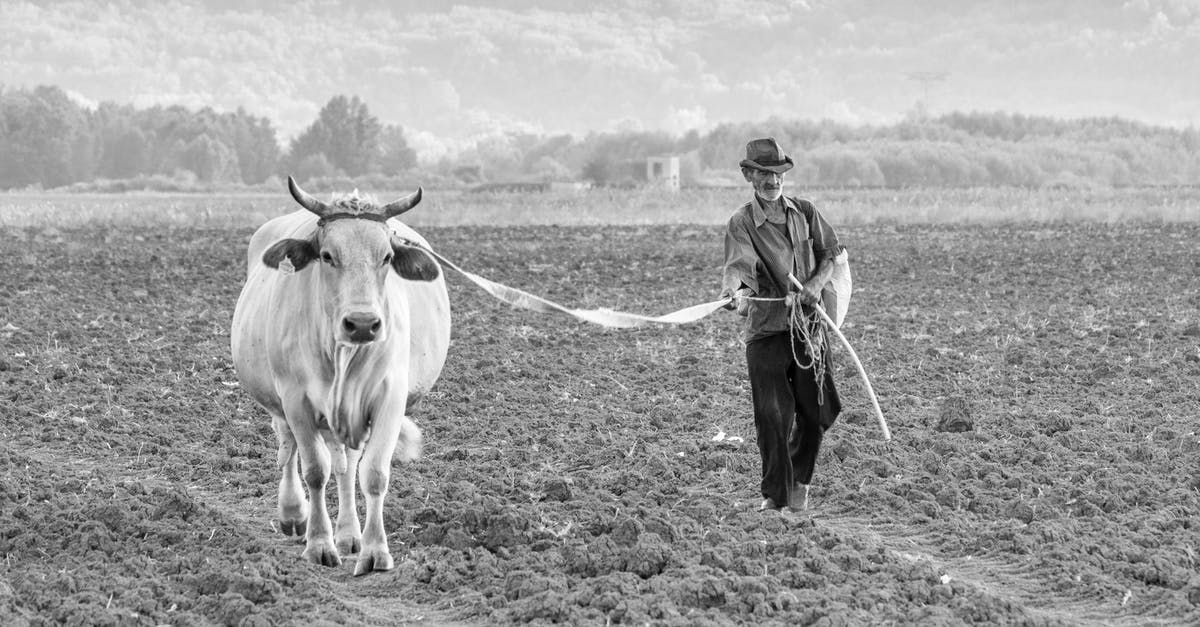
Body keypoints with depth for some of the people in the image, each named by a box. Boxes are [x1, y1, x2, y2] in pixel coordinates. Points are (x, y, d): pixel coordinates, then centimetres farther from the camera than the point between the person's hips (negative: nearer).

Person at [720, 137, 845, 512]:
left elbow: (832, 253, 17)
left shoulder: (805, 213, 10)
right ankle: (776, 493, 2)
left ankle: (800, 480, 29)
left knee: (817, 411, 6)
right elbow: (739, 263, -21)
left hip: (808, 325, 4)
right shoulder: (741, 223, -4)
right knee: (772, 414, -9)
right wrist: (738, 292, -43)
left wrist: (817, 282, -4)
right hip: (766, 328, -4)